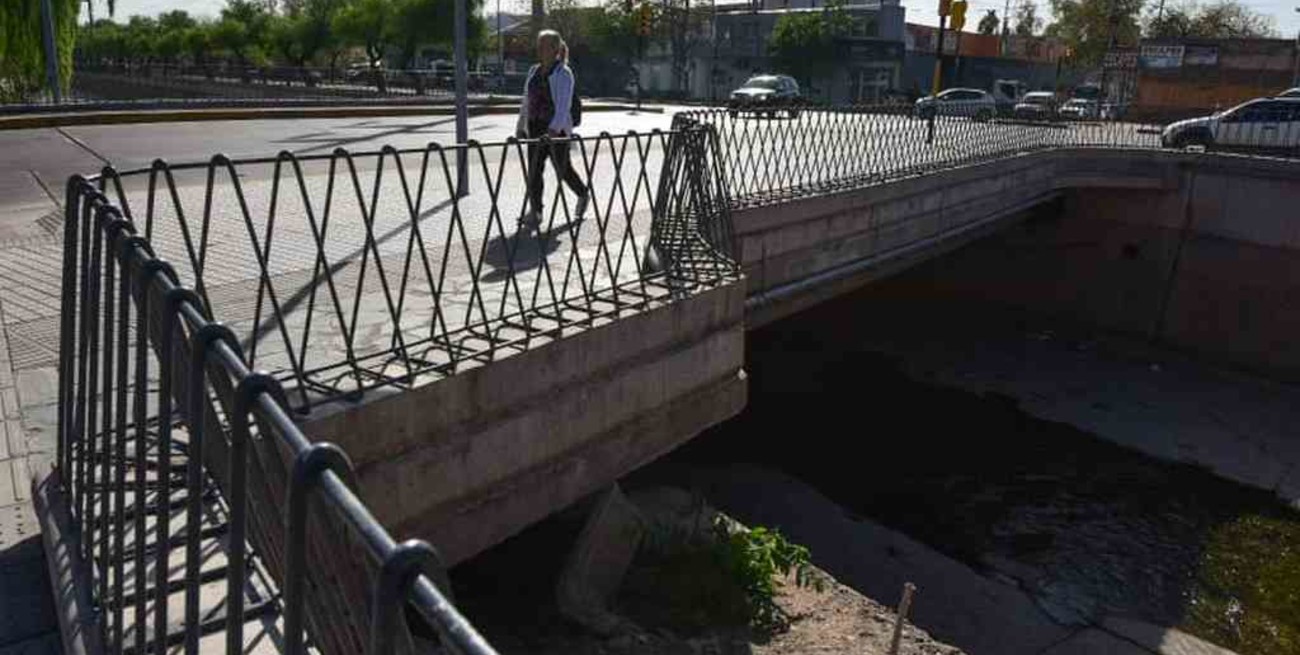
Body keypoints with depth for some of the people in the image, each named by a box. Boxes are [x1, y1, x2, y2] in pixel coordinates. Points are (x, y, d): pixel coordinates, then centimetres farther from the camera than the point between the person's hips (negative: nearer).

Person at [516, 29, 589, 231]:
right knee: (534, 169, 1)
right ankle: (535, 212, 6)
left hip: (557, 128, -6)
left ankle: (582, 195, 33)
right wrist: (521, 126, 14)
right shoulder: (534, 71, 9)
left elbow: (564, 105, -22)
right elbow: (526, 101, 16)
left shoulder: (563, 74, -11)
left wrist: (554, 129, -35)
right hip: (535, 127, 6)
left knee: (562, 168, 6)